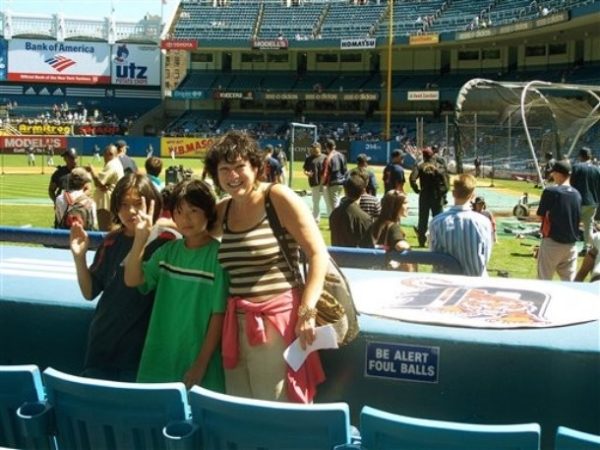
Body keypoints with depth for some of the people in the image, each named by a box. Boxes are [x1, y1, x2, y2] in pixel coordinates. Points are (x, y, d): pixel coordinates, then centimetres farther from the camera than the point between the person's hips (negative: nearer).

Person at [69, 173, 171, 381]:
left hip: (140, 348, -4)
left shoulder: (162, 243, -9)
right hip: (102, 343, 5)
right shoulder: (111, 242, 5)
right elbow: (90, 292, 9)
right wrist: (79, 256, -6)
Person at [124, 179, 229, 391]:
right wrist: (140, 237, -12)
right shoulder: (168, 250, 6)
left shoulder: (218, 255, -10)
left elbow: (219, 314, -10)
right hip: (160, 358, 5)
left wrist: (201, 364, -11)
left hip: (196, 361, -4)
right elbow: (132, 280, -1)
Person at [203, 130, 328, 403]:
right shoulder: (223, 210, 10)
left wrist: (307, 311, -17)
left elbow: (318, 253, -11)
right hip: (236, 322, 6)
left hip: (278, 319, -6)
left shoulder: (278, 198, -7)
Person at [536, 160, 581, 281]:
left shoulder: (550, 191, -12)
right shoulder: (577, 194, 4)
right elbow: (578, 218, 13)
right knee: (570, 282, 9)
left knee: (544, 280, 4)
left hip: (552, 242, -5)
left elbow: (540, 216, -6)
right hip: (571, 244, 5)